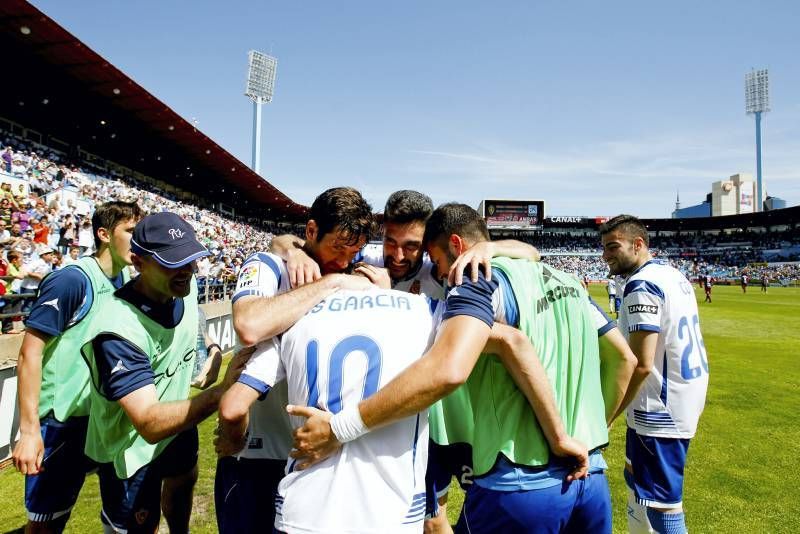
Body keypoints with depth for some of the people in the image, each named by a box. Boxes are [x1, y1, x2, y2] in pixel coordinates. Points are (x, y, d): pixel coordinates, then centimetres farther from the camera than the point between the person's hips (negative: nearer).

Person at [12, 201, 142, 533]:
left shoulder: (124, 282, 2)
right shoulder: (71, 279, -20)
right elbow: (30, 352, -20)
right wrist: (29, 428, -22)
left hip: (99, 414, 6)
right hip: (58, 419, -6)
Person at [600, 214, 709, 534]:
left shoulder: (641, 284, -19)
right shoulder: (675, 275, 10)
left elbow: (641, 364, -25)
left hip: (661, 411, -10)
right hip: (686, 400, 10)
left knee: (661, 506, 0)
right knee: (639, 481, 25)